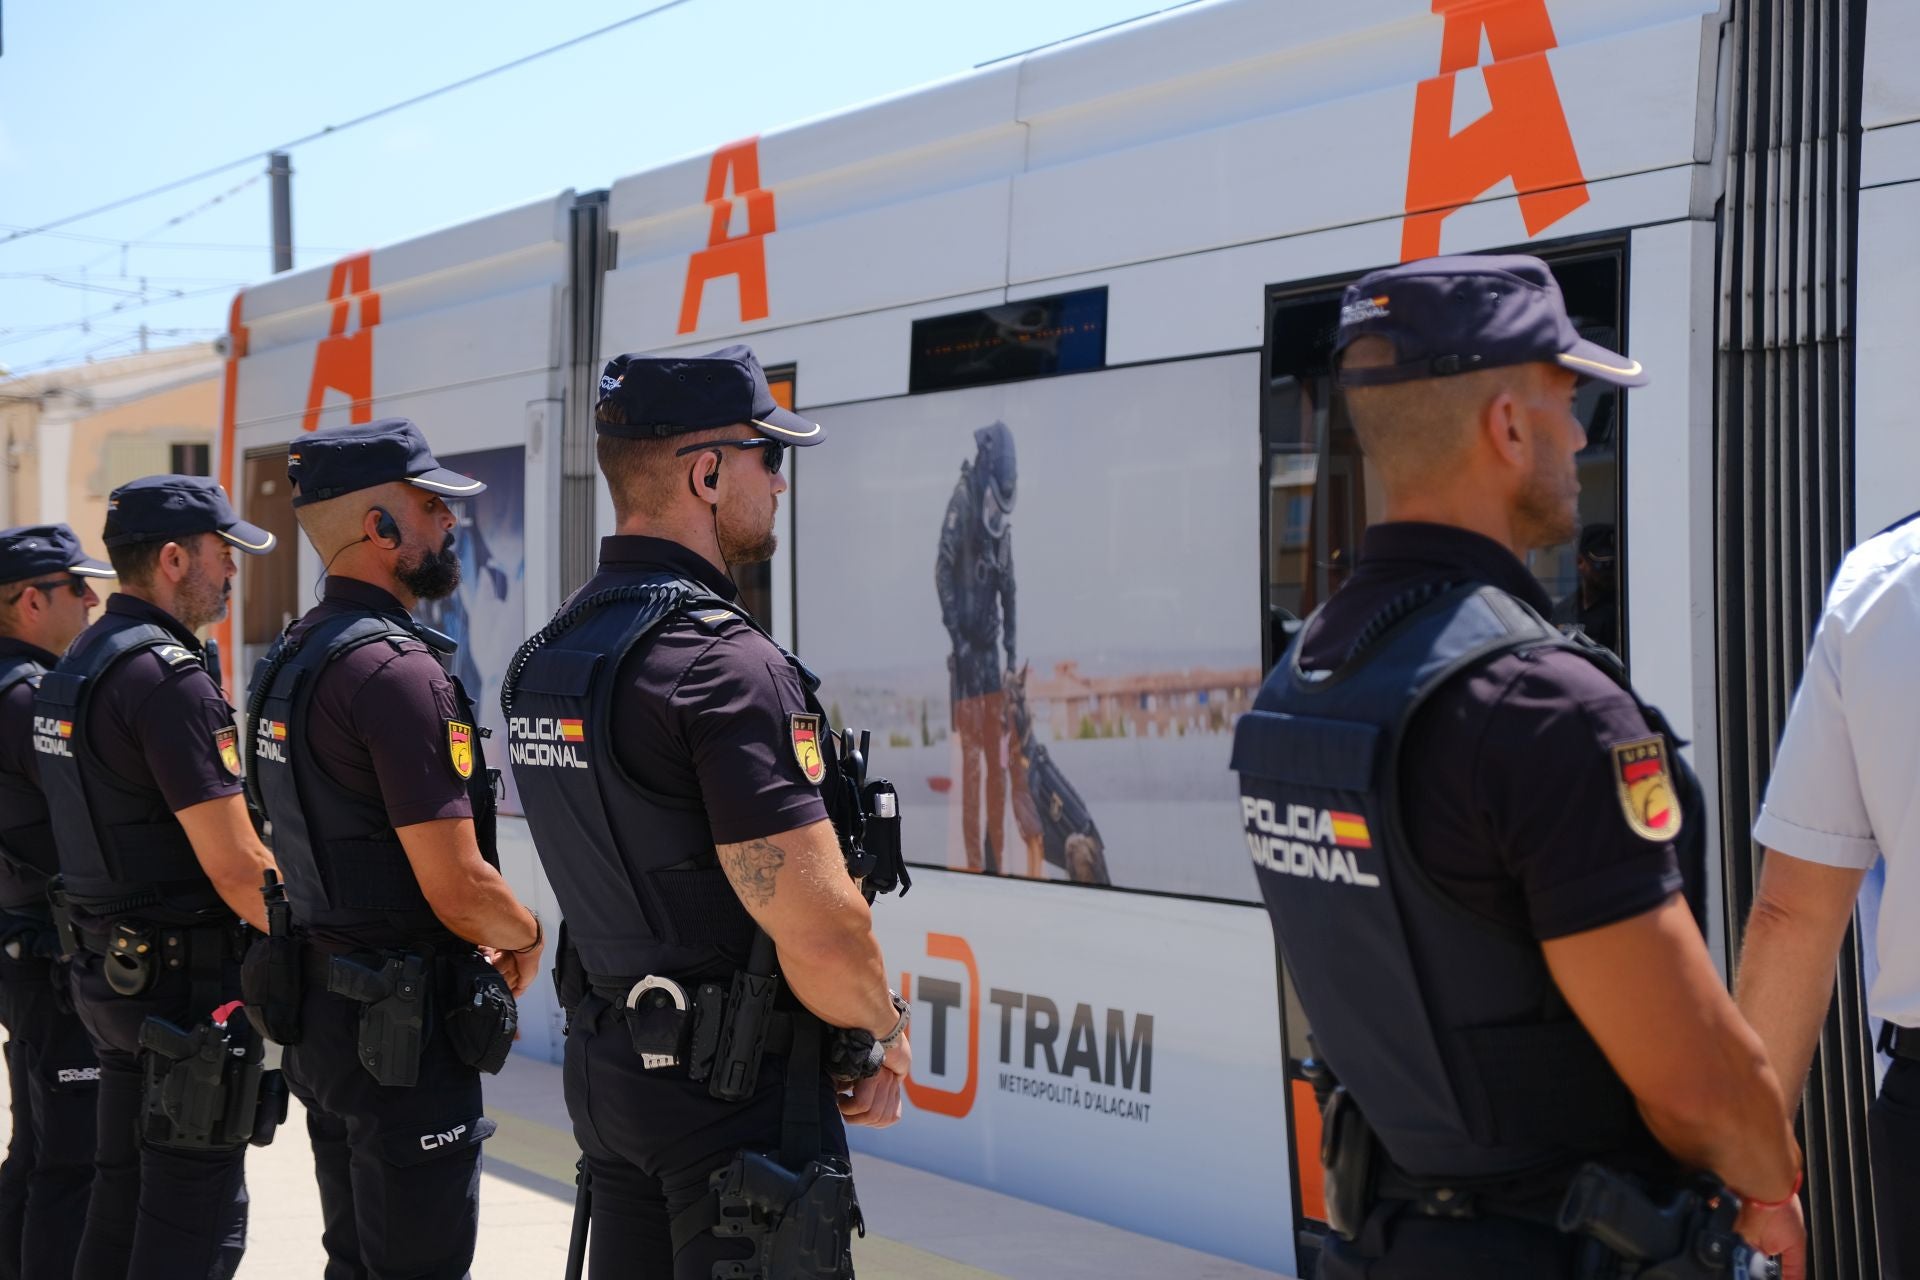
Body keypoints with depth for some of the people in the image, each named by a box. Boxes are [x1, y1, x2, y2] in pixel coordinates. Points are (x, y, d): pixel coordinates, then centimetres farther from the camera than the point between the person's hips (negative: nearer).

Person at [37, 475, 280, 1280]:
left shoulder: (75, 667, 12)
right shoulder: (169, 677, -18)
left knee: (123, 1202, 16)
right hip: (190, 984, -10)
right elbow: (237, 870, -21)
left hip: (111, 972, 10)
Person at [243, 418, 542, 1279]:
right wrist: (526, 936, -1)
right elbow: (459, 887, -22)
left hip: (318, 1007, 10)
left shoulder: (288, 661, 10)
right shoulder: (397, 669, -20)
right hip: (401, 1030, -10)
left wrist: (479, 940, 14)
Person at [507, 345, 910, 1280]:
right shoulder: (724, 665, -20)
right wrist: (887, 1034, -4)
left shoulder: (543, 660, 9)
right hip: (735, 1093, -9)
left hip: (606, 1063, 9)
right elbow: (822, 937, -26)